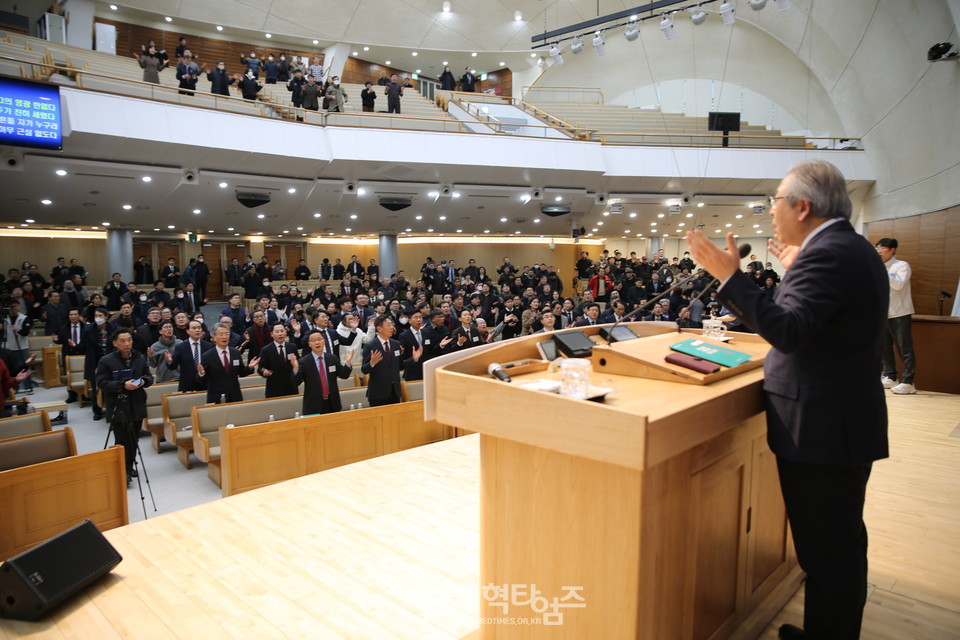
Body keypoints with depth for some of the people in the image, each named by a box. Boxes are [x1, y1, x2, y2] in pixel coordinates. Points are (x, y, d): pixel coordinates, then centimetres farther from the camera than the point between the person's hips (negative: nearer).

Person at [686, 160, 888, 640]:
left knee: (826, 551, 1)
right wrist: (796, 271, 24)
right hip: (850, 421, 11)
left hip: (821, 428, -11)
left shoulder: (826, 253, -19)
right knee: (843, 542, 22)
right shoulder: (852, 247, 12)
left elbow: (789, 332, -30)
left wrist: (729, 276, -30)